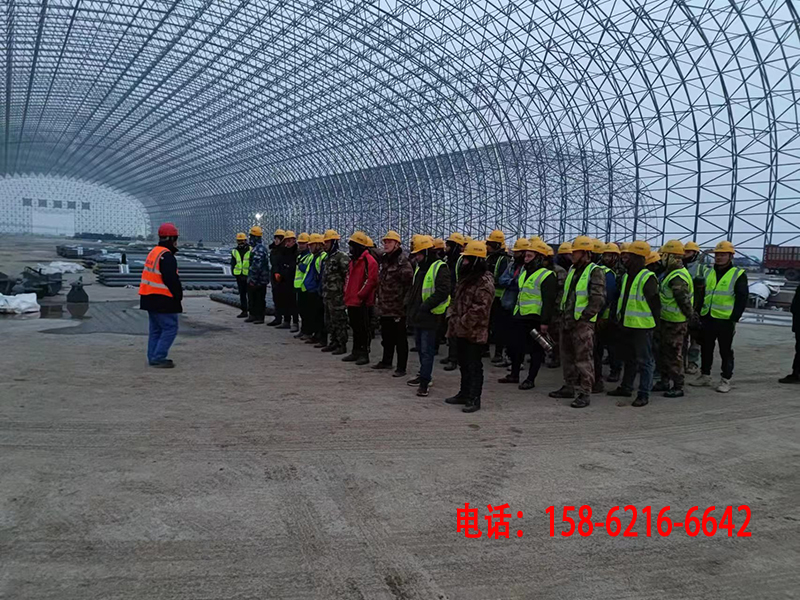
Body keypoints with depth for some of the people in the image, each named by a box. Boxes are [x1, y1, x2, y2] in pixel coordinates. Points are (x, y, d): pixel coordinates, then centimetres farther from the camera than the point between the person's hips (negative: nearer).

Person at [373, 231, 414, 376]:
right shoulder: (384, 260, 15)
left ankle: (401, 367, 5)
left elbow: (409, 283, -18)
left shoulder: (402, 262, -13)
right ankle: (386, 361, 33)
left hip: (397, 308, -8)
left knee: (400, 338, -1)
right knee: (386, 336, 19)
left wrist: (403, 302, -18)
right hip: (384, 307, 8)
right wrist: (379, 298, 19)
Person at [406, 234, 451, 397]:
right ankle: (424, 375, 32)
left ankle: (424, 381, 1)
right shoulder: (419, 268, 16)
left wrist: (425, 306, -22)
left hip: (429, 317, -9)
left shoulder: (439, 269, -13)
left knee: (427, 350, -4)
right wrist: (409, 304, 14)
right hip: (417, 316, 9)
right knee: (420, 348, 18)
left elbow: (442, 292, -22)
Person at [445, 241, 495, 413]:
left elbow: (479, 309, -24)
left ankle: (474, 399, 7)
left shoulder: (484, 283, -18)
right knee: (464, 364, 19)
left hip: (474, 333, -10)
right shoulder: (466, 279, 14)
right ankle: (464, 393, 31)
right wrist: (454, 324, 14)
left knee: (474, 367, -1)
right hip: (461, 332, 10)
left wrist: (463, 323, -20)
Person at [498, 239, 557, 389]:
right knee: (516, 346, 15)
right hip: (519, 317, 9)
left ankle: (531, 379, 11)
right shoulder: (524, 271, 14)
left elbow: (549, 302, -17)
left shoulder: (547, 276, -13)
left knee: (535, 350, 2)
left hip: (534, 319, -9)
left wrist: (545, 322, -21)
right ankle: (514, 375, 28)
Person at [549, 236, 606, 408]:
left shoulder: (595, 272, -10)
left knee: (583, 358, -7)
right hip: (567, 320, 9)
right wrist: (563, 313, 15)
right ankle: (569, 387, 27)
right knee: (567, 355, 16)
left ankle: (585, 393, -2)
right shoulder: (572, 270, 15)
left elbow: (598, 299, -17)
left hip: (583, 322, -9)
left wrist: (583, 317, -17)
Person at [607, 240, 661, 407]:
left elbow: (654, 304, -11)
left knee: (644, 361, 0)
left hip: (642, 327, -8)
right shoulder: (626, 276, 12)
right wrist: (619, 317, 18)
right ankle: (626, 388, 31)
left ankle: (644, 394, 5)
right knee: (629, 358, 19)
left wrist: (653, 323, -8)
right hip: (626, 325, 9)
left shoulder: (648, 278, -13)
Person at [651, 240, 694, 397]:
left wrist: (691, 316, -18)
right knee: (663, 352, 18)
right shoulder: (671, 273, 11)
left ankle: (678, 387, 7)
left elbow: (684, 301, -24)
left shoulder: (677, 278, -23)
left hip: (675, 323, -10)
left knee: (674, 355, -2)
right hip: (667, 319, 10)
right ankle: (665, 381, 30)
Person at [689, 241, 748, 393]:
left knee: (726, 351, 4)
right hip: (708, 318, 5)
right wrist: (700, 315, 11)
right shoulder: (709, 273, 11)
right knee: (706, 349, 13)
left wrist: (734, 319, -14)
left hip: (725, 320, -5)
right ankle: (705, 376, 25)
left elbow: (742, 299, -8)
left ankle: (726, 380, 13)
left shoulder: (738, 274, -5)